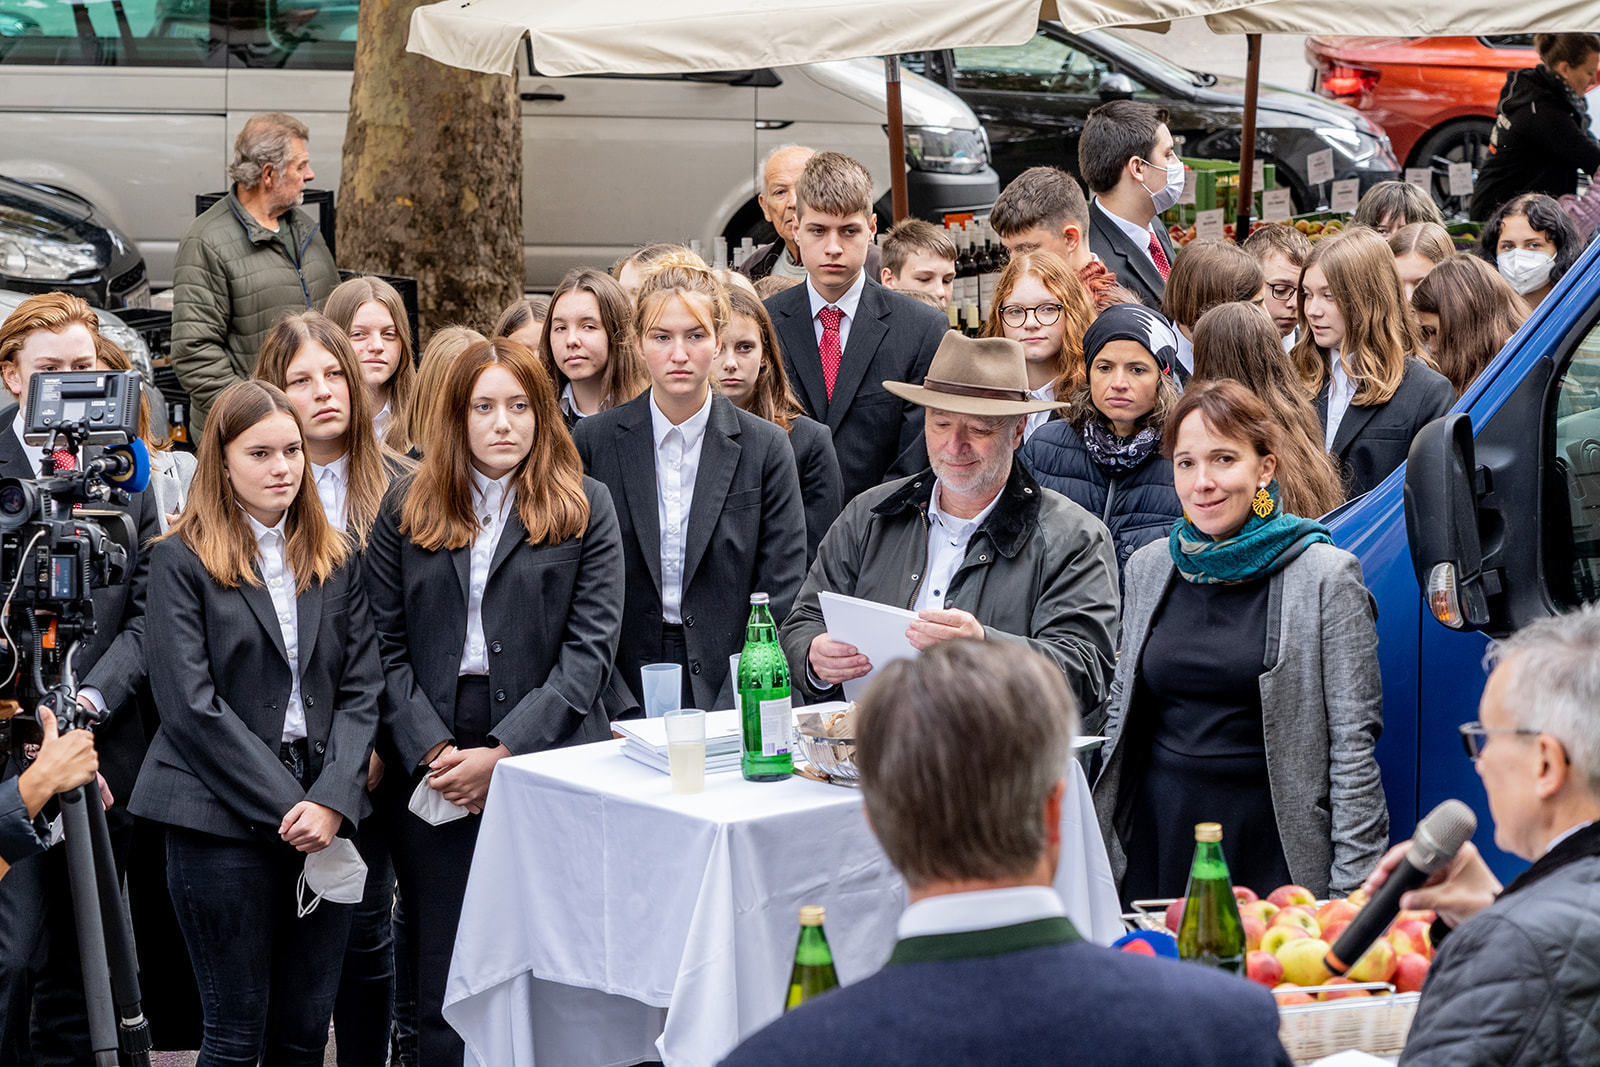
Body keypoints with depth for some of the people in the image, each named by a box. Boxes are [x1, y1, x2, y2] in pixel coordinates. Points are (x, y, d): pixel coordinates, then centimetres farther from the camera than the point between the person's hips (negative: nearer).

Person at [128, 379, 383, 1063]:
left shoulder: (335, 562, 14)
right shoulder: (181, 561, -1)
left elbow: (361, 691, 7)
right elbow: (192, 705, -9)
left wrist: (332, 801, -9)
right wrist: (286, 807, -13)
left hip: (323, 818, 4)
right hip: (222, 819, -4)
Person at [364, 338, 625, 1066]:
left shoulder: (585, 508, 6)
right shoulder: (407, 507, 11)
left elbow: (589, 649, -2)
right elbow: (387, 648, 6)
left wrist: (505, 752, -11)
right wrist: (433, 751, -9)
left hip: (548, 759, -1)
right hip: (432, 770, 2)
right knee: (442, 983, 3)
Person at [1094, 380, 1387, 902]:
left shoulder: (1326, 575, -5)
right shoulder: (1148, 567, 9)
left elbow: (1353, 742, -6)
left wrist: (1351, 889, -11)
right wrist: (1095, 851, 12)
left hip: (1275, 843, -4)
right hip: (1157, 839, 4)